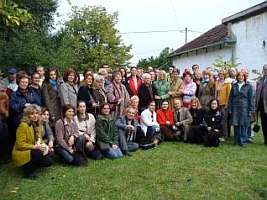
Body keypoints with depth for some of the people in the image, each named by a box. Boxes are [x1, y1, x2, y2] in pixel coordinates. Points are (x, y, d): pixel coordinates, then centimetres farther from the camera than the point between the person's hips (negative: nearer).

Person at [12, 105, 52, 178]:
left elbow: (39, 140, 12)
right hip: (22, 154, -8)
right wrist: (34, 147, -28)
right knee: (40, 154, -32)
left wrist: (44, 145, -10)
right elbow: (20, 144, -20)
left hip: (33, 152, 8)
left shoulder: (37, 125, 8)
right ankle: (28, 170, -9)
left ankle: (31, 165, 13)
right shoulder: (23, 125, -17)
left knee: (48, 162, -11)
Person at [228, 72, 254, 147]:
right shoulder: (234, 86, 10)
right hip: (235, 108, 2)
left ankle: (243, 141, 9)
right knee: (236, 125, 3)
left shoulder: (248, 86, 3)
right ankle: (237, 141, 13)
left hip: (244, 108, -2)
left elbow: (251, 99, 1)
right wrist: (229, 109, 4)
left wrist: (250, 110, -4)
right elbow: (230, 98, 10)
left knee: (243, 125, -1)